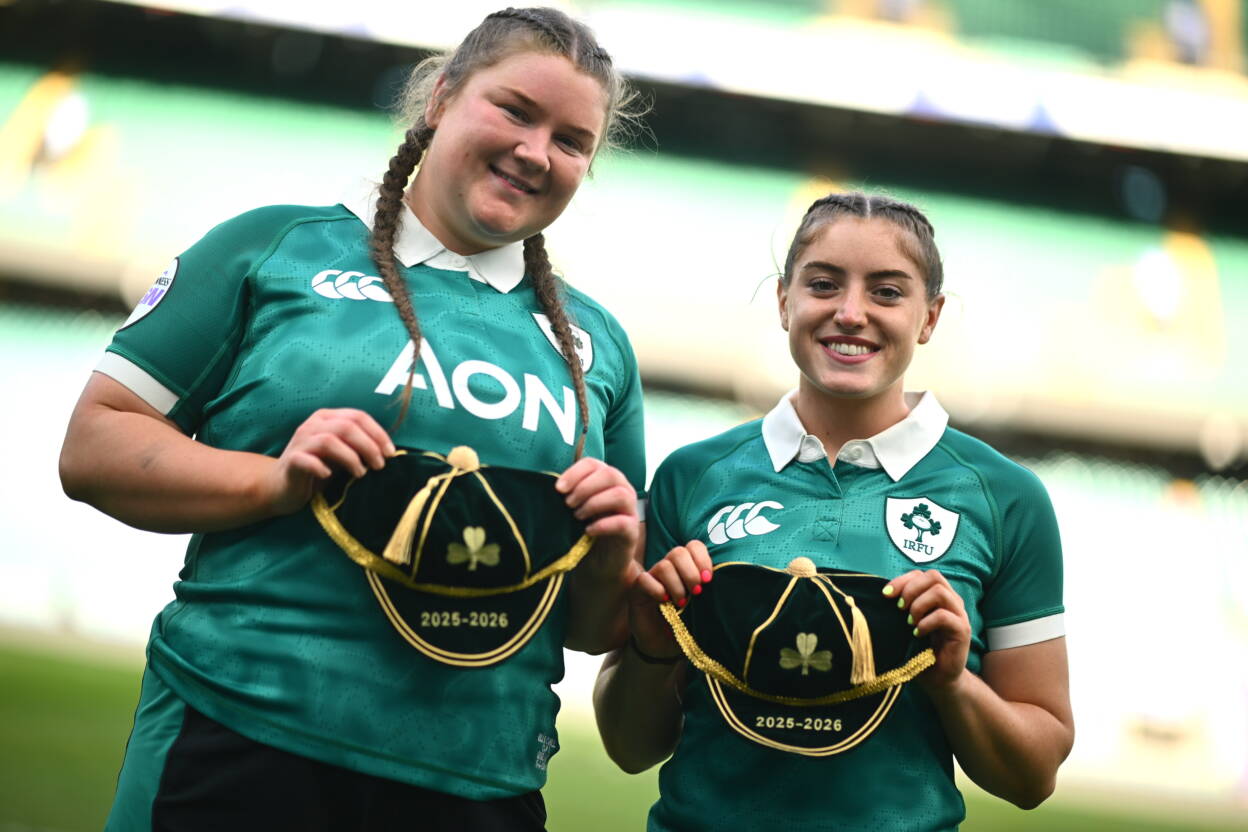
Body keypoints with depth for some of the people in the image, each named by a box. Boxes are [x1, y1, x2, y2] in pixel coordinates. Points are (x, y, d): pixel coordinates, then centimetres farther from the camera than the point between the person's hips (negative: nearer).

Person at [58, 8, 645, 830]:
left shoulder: (597, 343, 13)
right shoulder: (277, 246, 4)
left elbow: (597, 629, 17)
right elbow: (92, 446, 0)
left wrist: (610, 556, -5)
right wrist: (275, 480, -15)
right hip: (235, 750, -3)